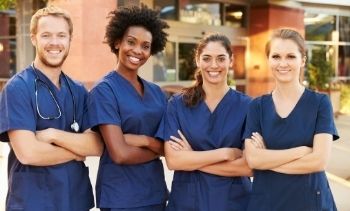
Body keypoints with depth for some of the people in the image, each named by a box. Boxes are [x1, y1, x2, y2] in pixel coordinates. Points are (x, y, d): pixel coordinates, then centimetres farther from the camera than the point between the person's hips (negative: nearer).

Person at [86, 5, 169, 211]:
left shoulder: (156, 92, 7)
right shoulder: (104, 91, -13)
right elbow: (120, 154, -20)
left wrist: (144, 140, -16)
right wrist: (157, 148, -6)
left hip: (156, 193, 6)